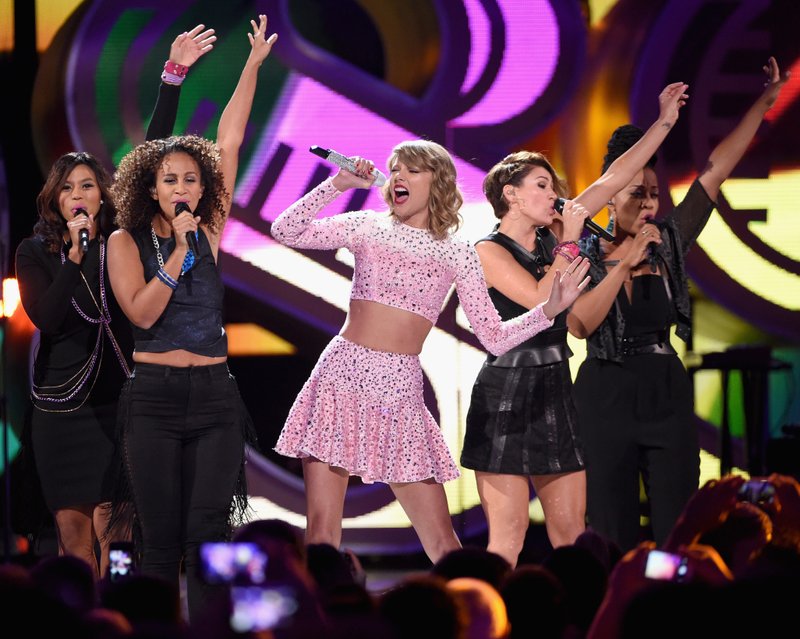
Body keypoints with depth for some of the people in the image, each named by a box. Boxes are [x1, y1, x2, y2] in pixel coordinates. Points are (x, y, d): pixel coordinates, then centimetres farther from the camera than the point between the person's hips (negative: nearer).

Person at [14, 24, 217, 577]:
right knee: (71, 523, -2)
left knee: (109, 521, -2)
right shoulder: (35, 252, 1)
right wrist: (74, 257, -19)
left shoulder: (120, 237, 3)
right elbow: (45, 318, -12)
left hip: (118, 397, 1)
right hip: (61, 402, -1)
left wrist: (174, 77, -5)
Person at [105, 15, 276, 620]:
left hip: (214, 394, 2)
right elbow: (142, 312, -10)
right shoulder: (126, 241, 3)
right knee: (160, 540, -4)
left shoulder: (209, 232, 9)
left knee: (208, 535, -6)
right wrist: (179, 253, -15)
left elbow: (229, 143, 7)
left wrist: (254, 65, 4)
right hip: (154, 396, -2)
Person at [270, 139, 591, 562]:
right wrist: (337, 185, -5)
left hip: (399, 389, 0)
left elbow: (495, 338, 6)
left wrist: (549, 310, -7)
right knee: (321, 532, -4)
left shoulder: (457, 254, 8)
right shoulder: (368, 227, 9)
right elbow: (284, 232, 1)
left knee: (442, 541, -3)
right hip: (341, 376, 0)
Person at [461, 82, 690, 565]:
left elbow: (613, 181, 13)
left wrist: (665, 122, 13)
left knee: (572, 535, 2)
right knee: (508, 539, -9)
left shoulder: (551, 236, 12)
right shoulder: (489, 251, -7)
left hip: (555, 394, 7)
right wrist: (570, 241, -10)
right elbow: (542, 300, -20)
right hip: (507, 396, -7)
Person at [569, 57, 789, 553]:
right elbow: (579, 325, -15)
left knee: (678, 527, -1)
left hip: (667, 392, 3)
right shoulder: (587, 253, -1)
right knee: (612, 533, 1)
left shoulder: (670, 243, 6)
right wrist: (624, 263, -17)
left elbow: (716, 169, 3)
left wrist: (765, 102, 1)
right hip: (606, 396, -3)